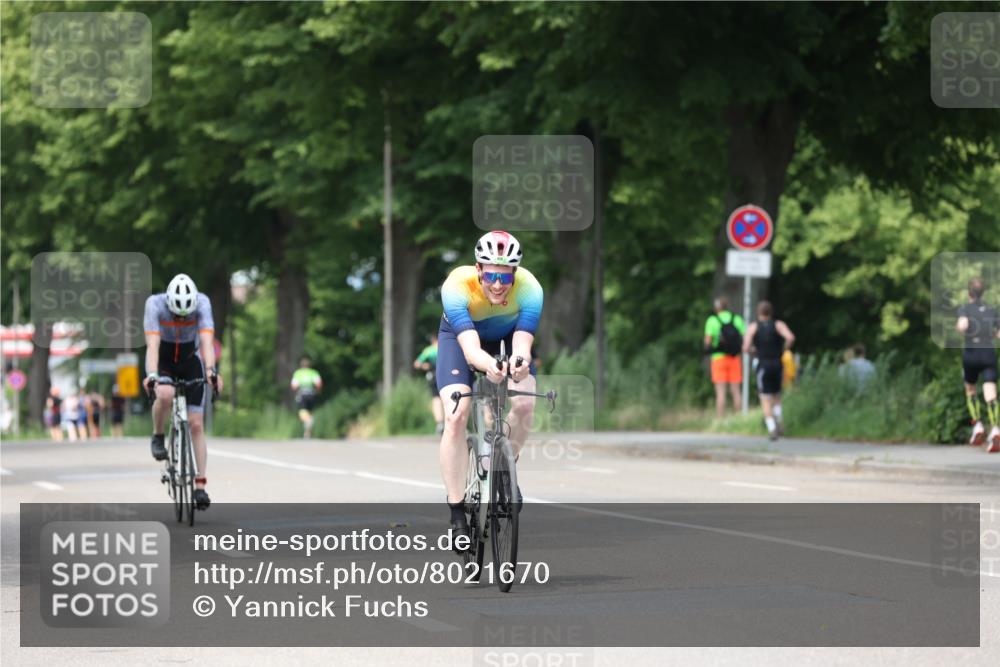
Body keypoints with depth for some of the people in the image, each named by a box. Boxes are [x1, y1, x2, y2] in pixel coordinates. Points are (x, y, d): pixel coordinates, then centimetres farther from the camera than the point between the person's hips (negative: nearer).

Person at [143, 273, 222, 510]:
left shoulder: (202, 303, -26)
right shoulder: (155, 304, -28)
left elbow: (207, 341, -35)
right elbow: (152, 344, -36)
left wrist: (212, 371, -51)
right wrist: (151, 375, -50)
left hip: (190, 362, 1)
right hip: (163, 362, -1)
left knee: (196, 425, -6)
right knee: (165, 395, -35)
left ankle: (200, 486, -2)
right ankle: (158, 437, -7)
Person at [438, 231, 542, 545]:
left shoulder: (529, 288, -34)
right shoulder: (457, 286, -38)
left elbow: (522, 344, -43)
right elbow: (470, 347, -48)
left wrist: (519, 363, -66)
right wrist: (488, 365, -69)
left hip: (508, 336, 2)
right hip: (461, 335, -2)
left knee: (524, 403, -24)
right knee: (456, 415, -22)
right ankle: (457, 513, -14)